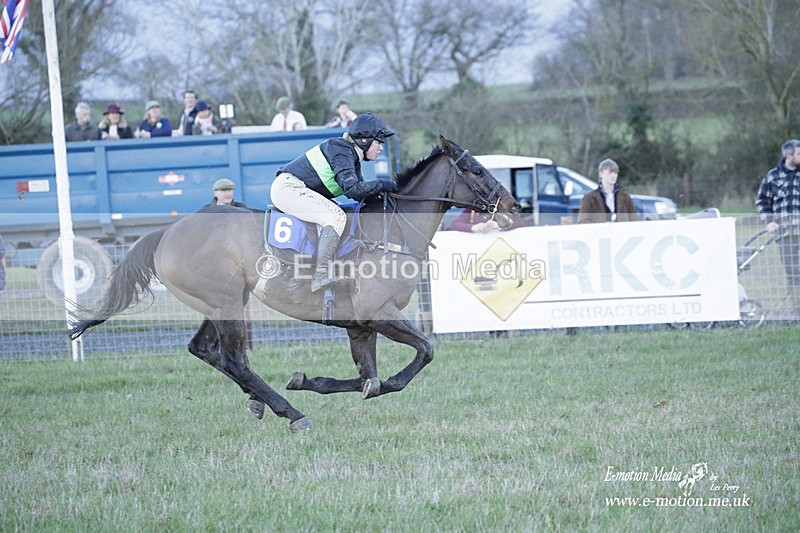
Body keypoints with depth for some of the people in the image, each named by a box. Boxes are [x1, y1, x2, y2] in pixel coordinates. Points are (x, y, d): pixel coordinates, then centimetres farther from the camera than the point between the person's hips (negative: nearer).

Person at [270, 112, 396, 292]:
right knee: (336, 216, -23)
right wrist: (381, 185, -18)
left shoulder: (353, 157, 15)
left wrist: (380, 192, -2)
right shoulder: (341, 151, -16)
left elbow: (360, 193, 14)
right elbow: (352, 189, -28)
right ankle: (321, 274, -29)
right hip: (288, 188, -11)